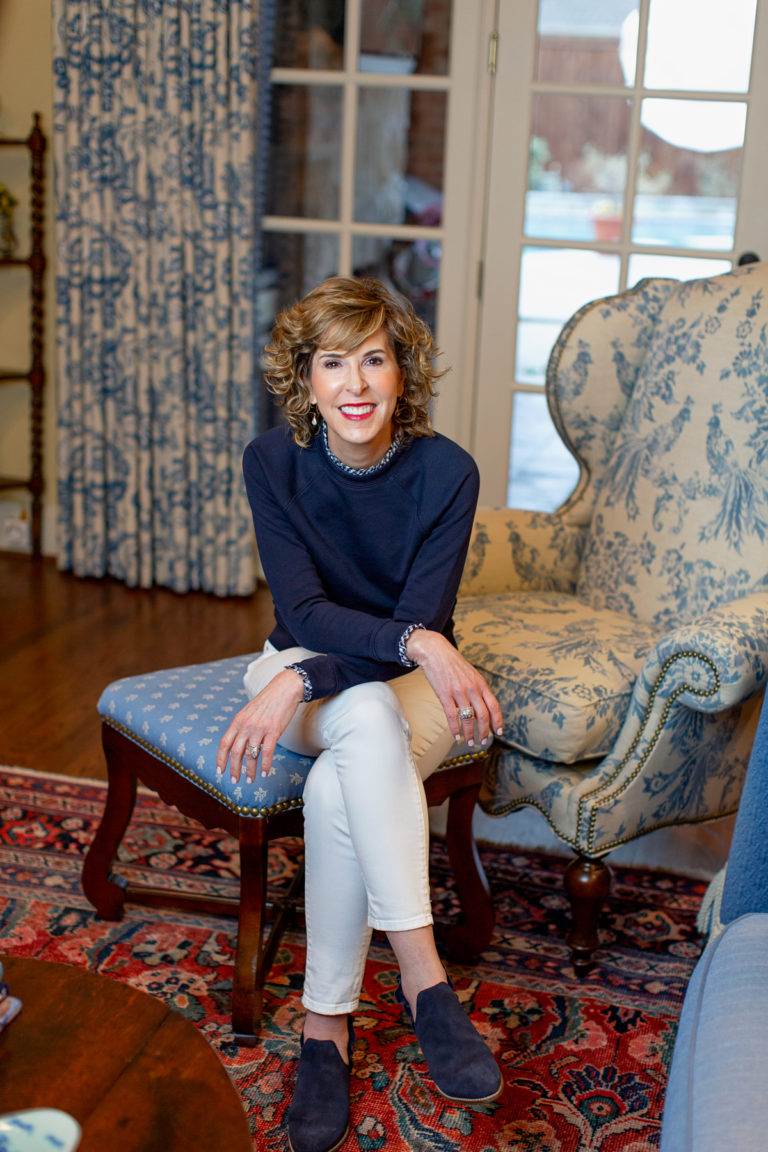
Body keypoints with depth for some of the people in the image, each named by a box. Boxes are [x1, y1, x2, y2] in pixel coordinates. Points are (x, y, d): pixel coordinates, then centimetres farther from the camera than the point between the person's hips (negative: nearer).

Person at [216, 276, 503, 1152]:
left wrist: (298, 683, -31)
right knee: (369, 718, -36)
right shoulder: (273, 462, -11)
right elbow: (304, 611, -18)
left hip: (411, 683, 0)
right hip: (302, 665, 0)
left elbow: (424, 624, -18)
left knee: (340, 786, -34)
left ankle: (328, 1024, -21)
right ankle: (423, 977, -34)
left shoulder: (446, 472, -15)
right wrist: (413, 641, -37)